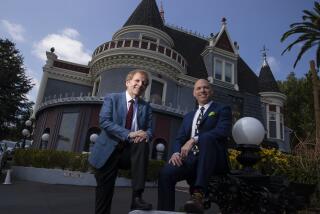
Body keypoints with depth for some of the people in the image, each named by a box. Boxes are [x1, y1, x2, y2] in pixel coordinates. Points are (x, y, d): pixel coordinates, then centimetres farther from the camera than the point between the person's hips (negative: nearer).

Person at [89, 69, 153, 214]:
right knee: (104, 190, -1)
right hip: (109, 150, -1)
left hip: (131, 150, 2)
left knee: (143, 143, -29)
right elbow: (104, 121, -14)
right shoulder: (112, 98, 1)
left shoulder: (146, 107, 11)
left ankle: (137, 196, -28)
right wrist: (129, 134, -26)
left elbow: (149, 130, 5)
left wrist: (146, 134, -22)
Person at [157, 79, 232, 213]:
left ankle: (199, 195, -41)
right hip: (191, 158, 4)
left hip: (214, 160, -4)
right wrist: (176, 152, -8)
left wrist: (194, 140, -21)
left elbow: (223, 131, -11)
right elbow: (179, 139, 16)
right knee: (165, 173, -24)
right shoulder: (188, 116, 26)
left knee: (206, 138, -36)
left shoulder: (222, 109, 10)